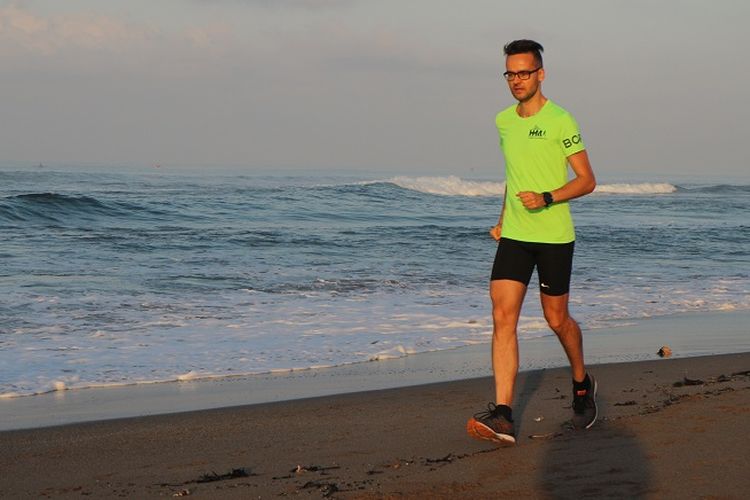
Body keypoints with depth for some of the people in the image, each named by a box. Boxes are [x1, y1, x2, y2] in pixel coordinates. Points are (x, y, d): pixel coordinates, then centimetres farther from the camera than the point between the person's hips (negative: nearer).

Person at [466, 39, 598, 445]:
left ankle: (582, 385, 38)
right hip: (513, 236, 5)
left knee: (557, 319, 8)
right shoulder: (504, 121, 10)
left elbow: (587, 180, -8)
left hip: (554, 237, -5)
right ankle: (503, 415, -16)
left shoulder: (559, 120, -9)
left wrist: (546, 198, -22)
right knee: (502, 317, -10)